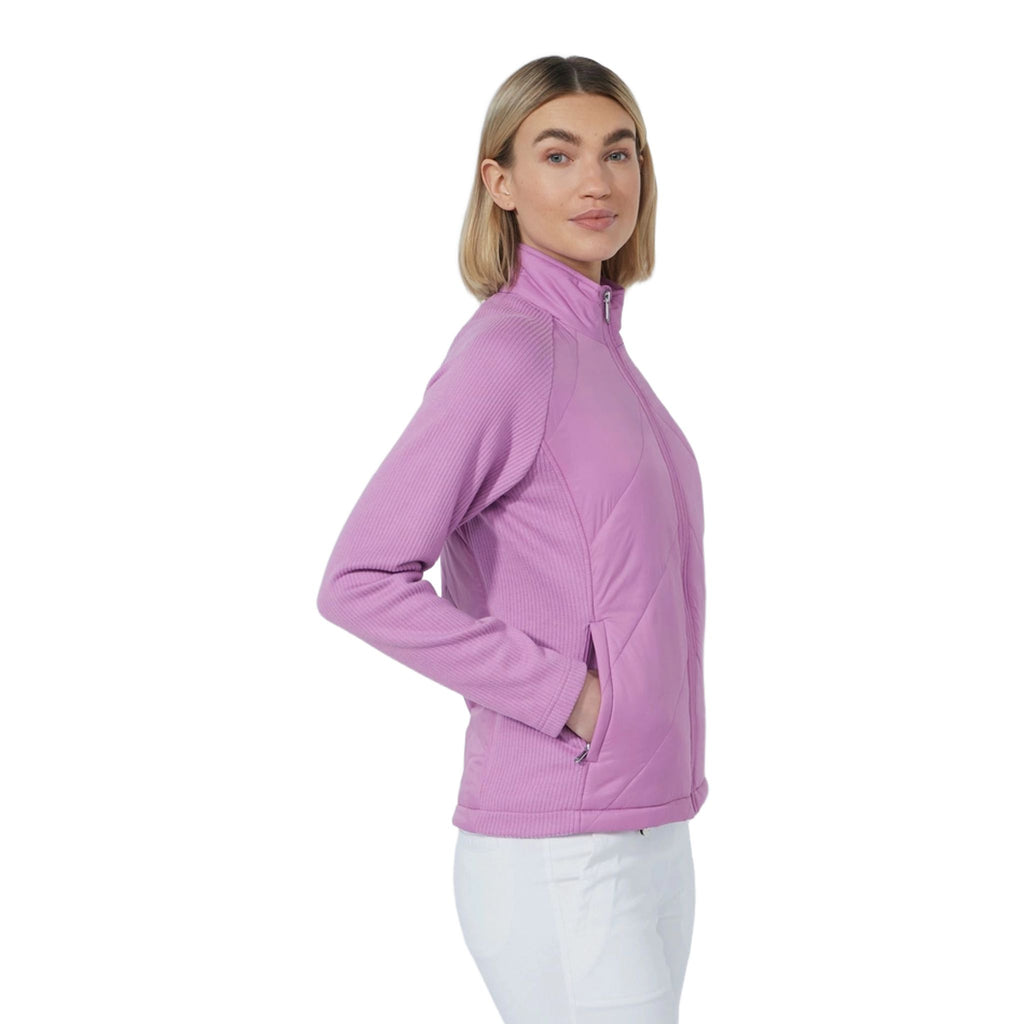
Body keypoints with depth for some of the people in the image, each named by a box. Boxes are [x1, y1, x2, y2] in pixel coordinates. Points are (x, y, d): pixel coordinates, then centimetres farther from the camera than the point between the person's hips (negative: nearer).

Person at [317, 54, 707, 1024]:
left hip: (641, 833, 9)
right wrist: (567, 696, -19)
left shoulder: (597, 355, 12)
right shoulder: (503, 352, -15)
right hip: (559, 866, -9)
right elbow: (360, 580, -21)